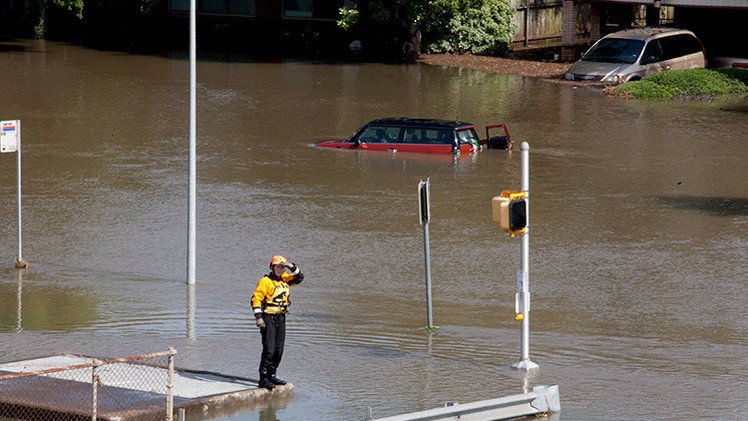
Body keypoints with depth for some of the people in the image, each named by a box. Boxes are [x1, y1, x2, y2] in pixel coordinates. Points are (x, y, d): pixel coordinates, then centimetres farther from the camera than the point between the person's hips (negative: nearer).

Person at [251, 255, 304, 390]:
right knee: (269, 349, -12)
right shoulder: (266, 281, -10)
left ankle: (271, 375, 19)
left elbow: (299, 278, 19)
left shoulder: (284, 279, 12)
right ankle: (263, 379, -11)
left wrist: (292, 268, 0)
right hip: (268, 319, -8)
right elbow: (256, 298, -14)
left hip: (281, 318, 8)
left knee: (278, 349, 9)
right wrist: (258, 317, -20)